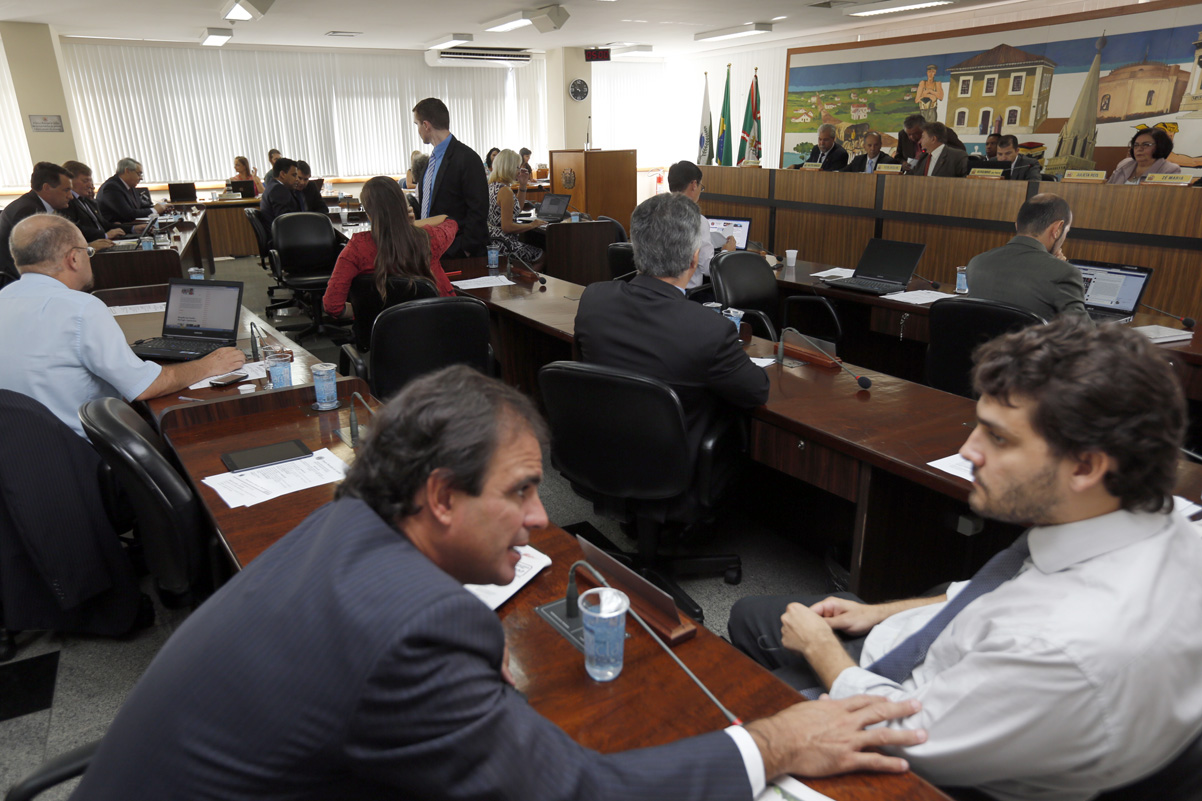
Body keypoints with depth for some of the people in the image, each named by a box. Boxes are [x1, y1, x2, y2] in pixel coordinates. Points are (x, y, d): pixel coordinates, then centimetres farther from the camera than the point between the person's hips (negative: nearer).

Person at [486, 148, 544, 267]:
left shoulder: (491, 185, 11)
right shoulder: (505, 191, -20)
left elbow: (517, 209, 23)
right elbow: (507, 227, -23)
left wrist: (522, 185, 14)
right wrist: (532, 225, -11)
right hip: (503, 243, -10)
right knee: (542, 256, 6)